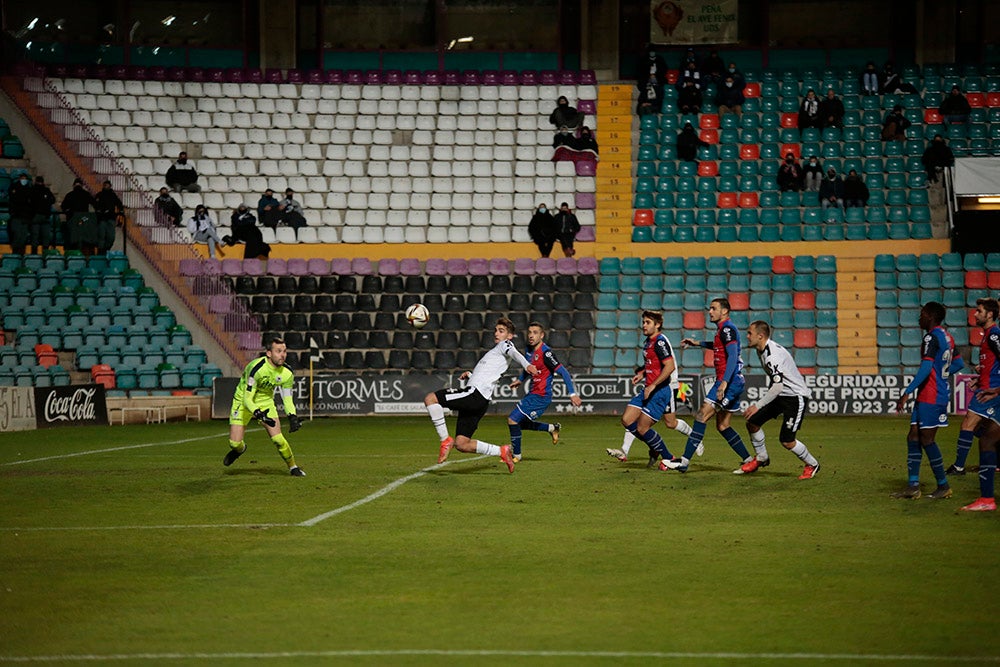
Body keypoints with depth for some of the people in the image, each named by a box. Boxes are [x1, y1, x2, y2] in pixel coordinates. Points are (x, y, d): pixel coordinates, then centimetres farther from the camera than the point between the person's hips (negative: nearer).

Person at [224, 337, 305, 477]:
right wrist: (258, 414, -46)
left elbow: (287, 398, -4)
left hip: (265, 402, 3)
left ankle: (292, 467, 9)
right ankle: (240, 449, 31)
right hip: (243, 402, -3)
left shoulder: (286, 374, -16)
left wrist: (292, 417, -21)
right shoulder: (256, 368, -32)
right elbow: (247, 398, -30)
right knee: (235, 443, -8)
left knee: (278, 439, -14)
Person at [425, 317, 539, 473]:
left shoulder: (505, 345, 5)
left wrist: (527, 365, -40)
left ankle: (445, 440, -14)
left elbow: (515, 354, -21)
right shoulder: (495, 351, 33)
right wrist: (470, 375, 30)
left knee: (430, 399, -16)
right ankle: (502, 451, 5)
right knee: (461, 445, 4)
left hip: (475, 393, -10)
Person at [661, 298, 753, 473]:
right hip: (733, 383, 10)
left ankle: (684, 461, -18)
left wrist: (724, 383, -32)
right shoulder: (723, 329, 19)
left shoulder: (727, 328, -12)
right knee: (722, 425, 12)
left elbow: (733, 355, -23)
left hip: (730, 381, -10)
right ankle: (749, 460, 14)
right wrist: (698, 343, 40)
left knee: (702, 416, -14)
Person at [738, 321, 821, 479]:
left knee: (787, 441, -12)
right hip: (781, 395, 10)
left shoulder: (772, 356, -27)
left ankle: (812, 465, 12)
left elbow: (778, 386, -33)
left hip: (795, 397, -10)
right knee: (752, 423, 6)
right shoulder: (762, 350, 5)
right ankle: (761, 459, 27)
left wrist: (758, 406, -32)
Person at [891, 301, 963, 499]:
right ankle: (913, 485, 8)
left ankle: (943, 486, 4)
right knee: (914, 437, 9)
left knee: (927, 439, -3)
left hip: (930, 396, -10)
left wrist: (907, 392, -25)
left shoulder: (932, 337, -15)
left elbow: (926, 368, -24)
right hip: (942, 392, 10)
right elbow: (958, 364, 24)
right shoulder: (947, 337, 14)